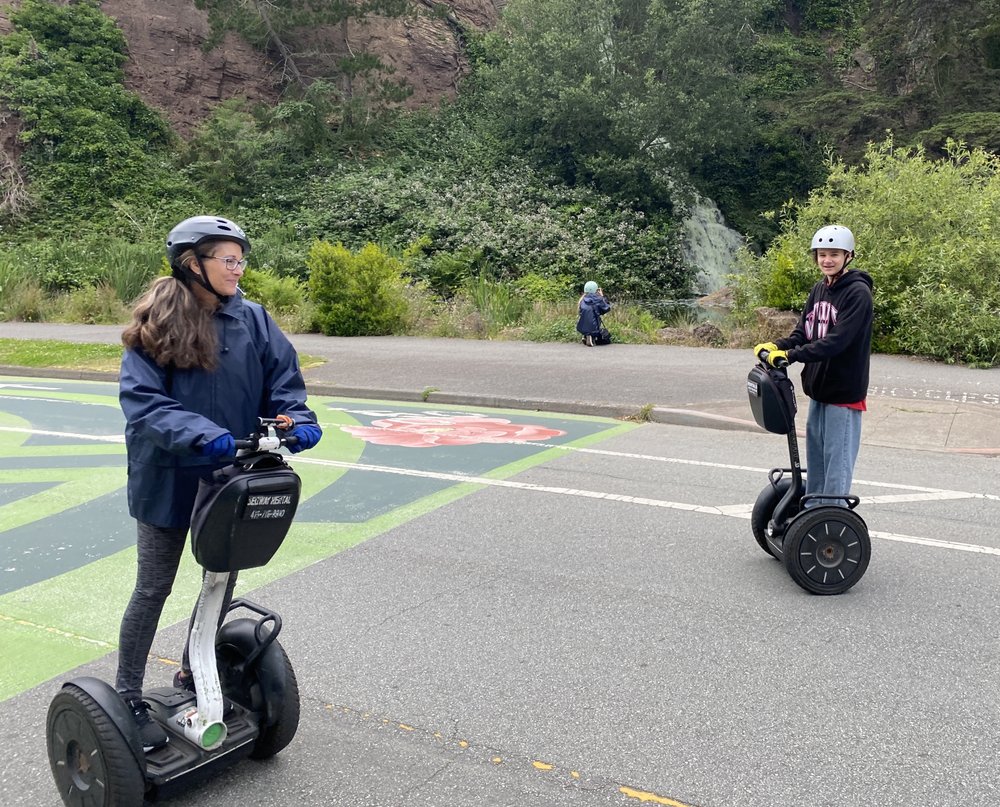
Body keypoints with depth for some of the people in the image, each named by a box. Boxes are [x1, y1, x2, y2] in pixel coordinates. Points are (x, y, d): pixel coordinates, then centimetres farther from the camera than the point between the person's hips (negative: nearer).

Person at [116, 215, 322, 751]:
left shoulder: (252, 319, -4)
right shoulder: (153, 327, -13)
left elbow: (283, 378, -4)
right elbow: (141, 401, -21)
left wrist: (296, 419, -25)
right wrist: (203, 434, -36)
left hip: (231, 478, 4)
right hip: (167, 479, -4)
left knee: (222, 582, 18)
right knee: (153, 590, 9)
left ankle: (194, 675, 41)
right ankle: (127, 696, 28)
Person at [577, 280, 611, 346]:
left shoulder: (583, 300, 3)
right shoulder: (597, 299, -10)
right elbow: (607, 308, -1)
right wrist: (602, 297, 8)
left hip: (582, 328, 6)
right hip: (594, 328, -6)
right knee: (607, 340, 18)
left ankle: (586, 337, 10)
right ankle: (593, 338, -10)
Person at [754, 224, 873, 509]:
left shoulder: (858, 292, -15)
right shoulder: (819, 289, 10)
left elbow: (837, 340, -24)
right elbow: (803, 331, 9)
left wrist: (791, 355, -29)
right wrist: (777, 346, -10)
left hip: (844, 391, -8)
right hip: (818, 388, 8)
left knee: (837, 459, -2)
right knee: (814, 454, 17)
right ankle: (811, 510, 29)